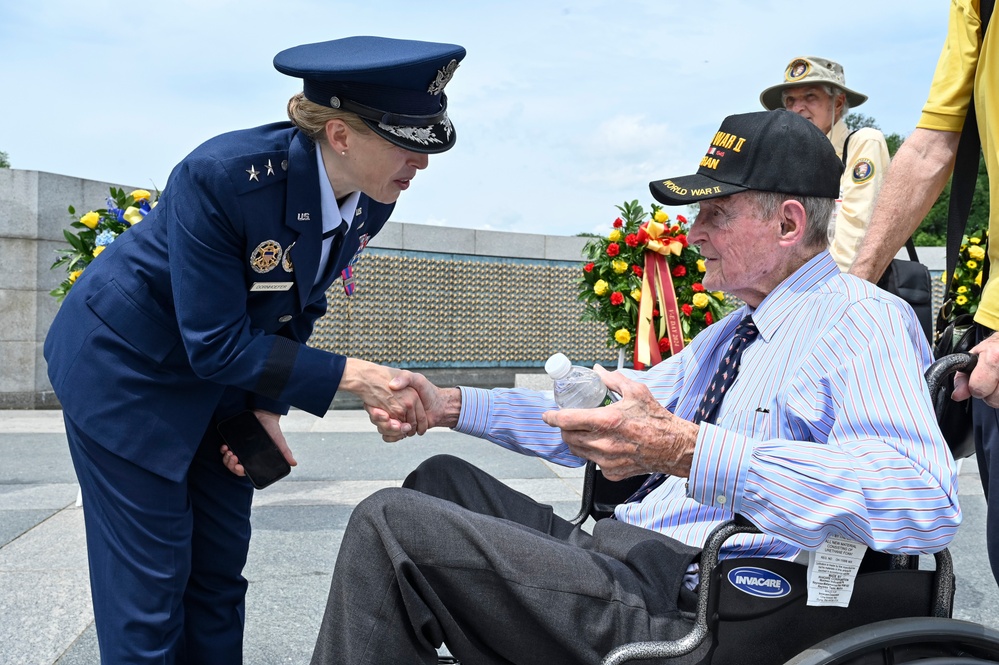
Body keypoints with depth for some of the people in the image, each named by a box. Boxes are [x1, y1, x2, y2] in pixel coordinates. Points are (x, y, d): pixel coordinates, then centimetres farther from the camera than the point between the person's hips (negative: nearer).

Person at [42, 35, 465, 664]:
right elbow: (215, 343, -28)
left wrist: (267, 408, -6)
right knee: (150, 584, -1)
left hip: (223, 376, 6)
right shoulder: (223, 175, -32)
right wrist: (350, 375, -30)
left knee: (221, 571, 11)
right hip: (128, 370, -6)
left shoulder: (368, 204, -12)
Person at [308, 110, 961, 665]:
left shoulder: (863, 318, -10)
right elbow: (600, 420, 24)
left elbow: (925, 500, -29)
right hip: (623, 555, 10)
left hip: (681, 607, -10)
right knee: (441, 479, 19)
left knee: (389, 521, -14)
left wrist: (686, 452, -36)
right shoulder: (729, 334, 21)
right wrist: (448, 405, 14)